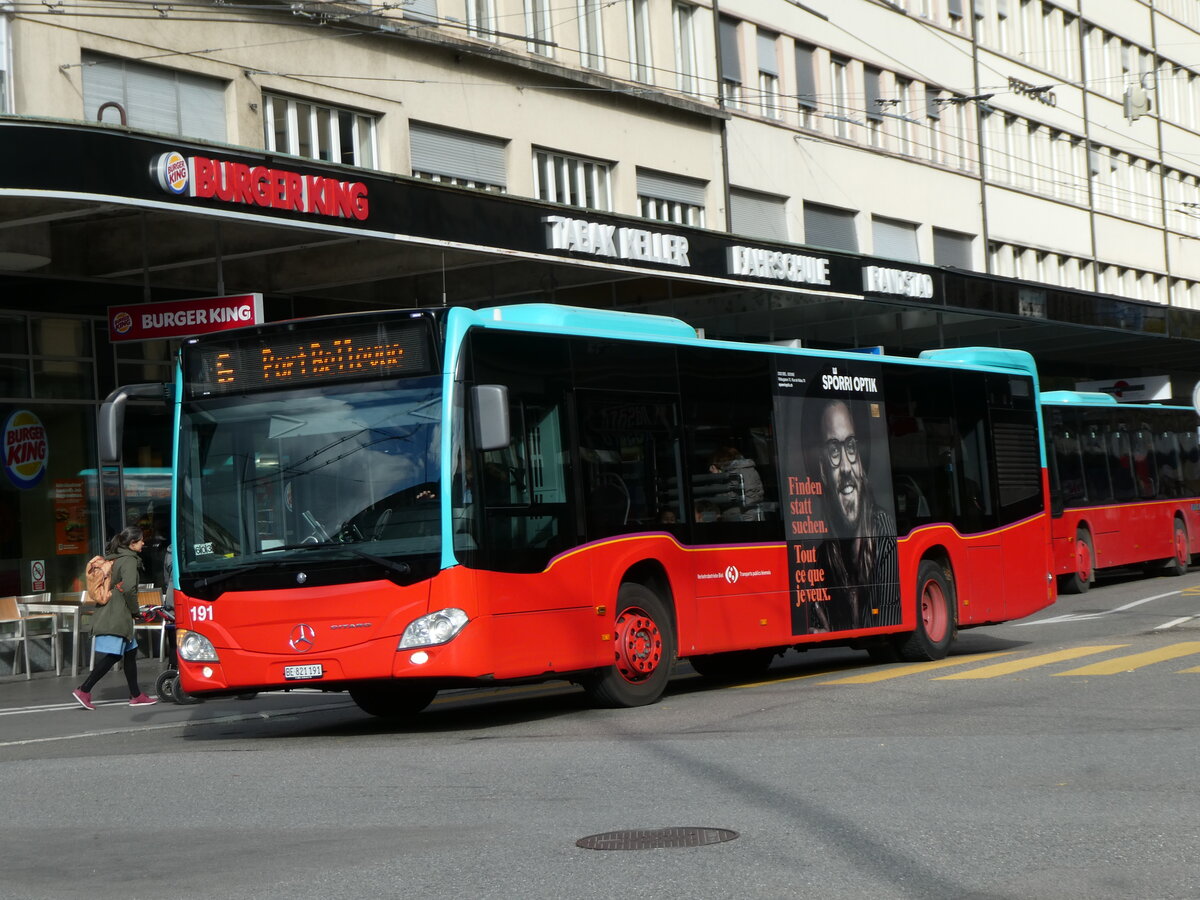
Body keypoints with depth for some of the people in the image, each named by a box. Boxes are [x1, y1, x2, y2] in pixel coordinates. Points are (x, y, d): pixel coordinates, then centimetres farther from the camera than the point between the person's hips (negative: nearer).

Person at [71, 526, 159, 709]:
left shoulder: (113, 558, 16)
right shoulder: (129, 560, -11)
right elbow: (129, 588, -22)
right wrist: (135, 611, -7)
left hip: (104, 615, 10)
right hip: (116, 618, -10)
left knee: (131, 652, 13)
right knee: (111, 656, -9)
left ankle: (136, 695, 16)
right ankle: (84, 690, -12)